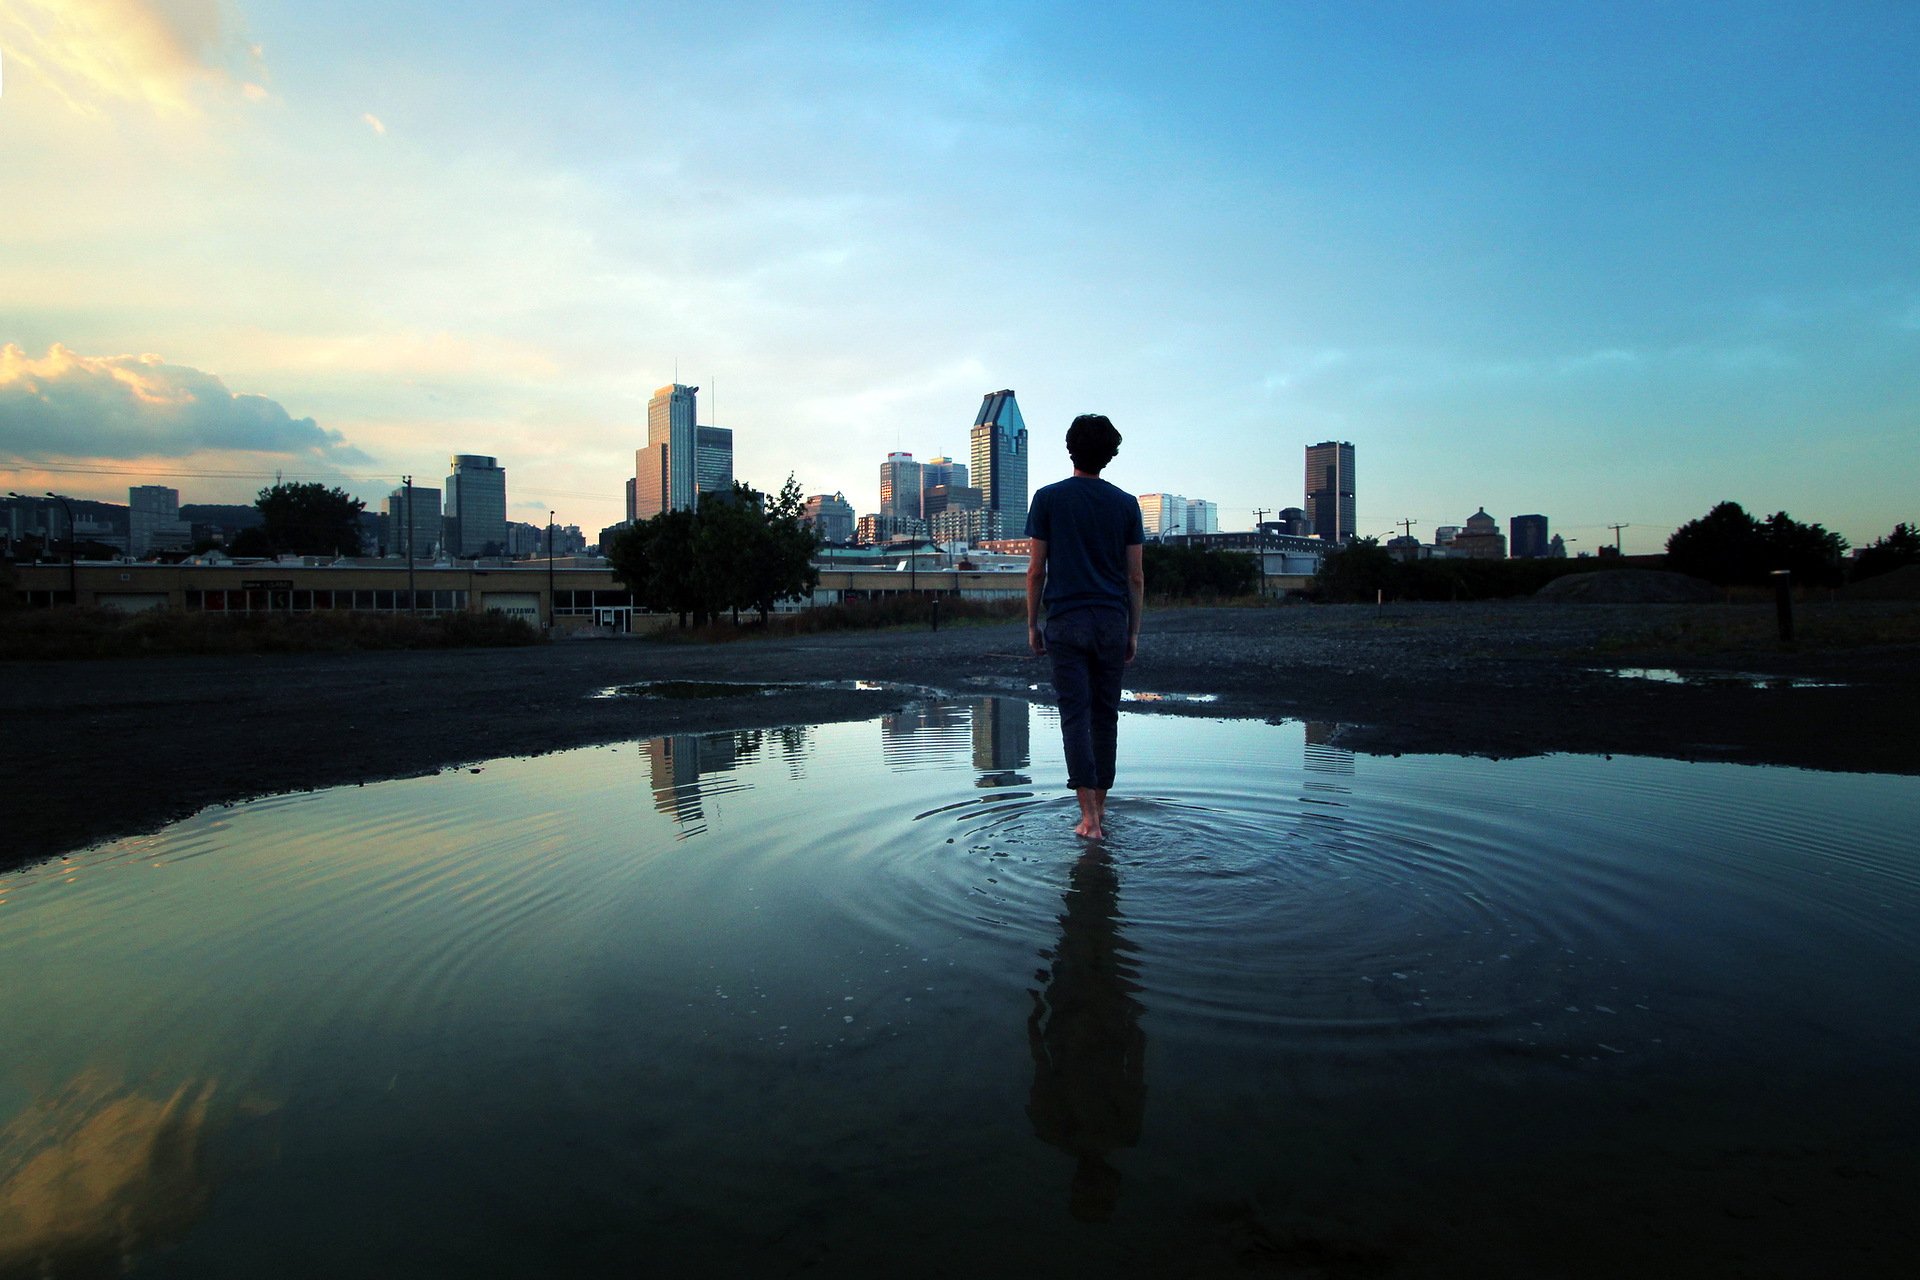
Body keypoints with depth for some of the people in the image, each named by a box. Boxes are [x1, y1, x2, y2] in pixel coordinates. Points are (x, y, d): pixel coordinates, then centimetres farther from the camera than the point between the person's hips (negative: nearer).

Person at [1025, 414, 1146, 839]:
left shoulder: (1048, 498, 0)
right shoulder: (1125, 503, 6)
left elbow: (1036, 570, -1)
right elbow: (1136, 576, 5)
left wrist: (1032, 625, 7)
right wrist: (1133, 631, 13)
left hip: (1066, 621, -2)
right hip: (1112, 621, 2)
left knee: (1075, 715, -2)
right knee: (1105, 715, 11)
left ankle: (1089, 816, -7)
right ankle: (1100, 807, 19)